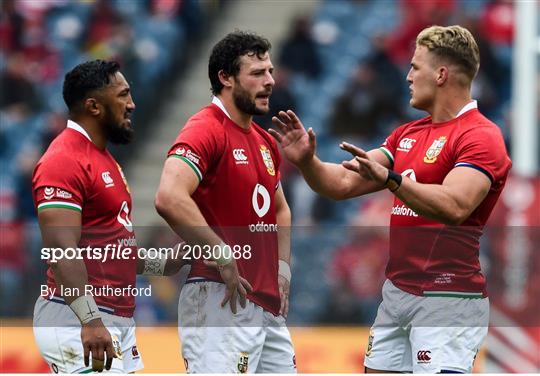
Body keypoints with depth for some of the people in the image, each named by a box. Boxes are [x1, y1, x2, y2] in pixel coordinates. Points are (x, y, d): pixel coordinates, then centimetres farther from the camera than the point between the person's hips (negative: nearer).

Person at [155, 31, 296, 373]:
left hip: (269, 304, 9)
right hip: (222, 302, -9)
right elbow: (170, 198, -28)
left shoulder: (265, 142, 17)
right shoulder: (207, 130, -11)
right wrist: (224, 258, -22)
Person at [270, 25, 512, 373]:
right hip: (396, 292, 9)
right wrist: (307, 161, -4)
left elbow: (454, 206, -28)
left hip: (447, 301, -9)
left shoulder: (481, 135, -11)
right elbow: (346, 184, 15)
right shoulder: (407, 134, 17)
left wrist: (389, 178, -39)